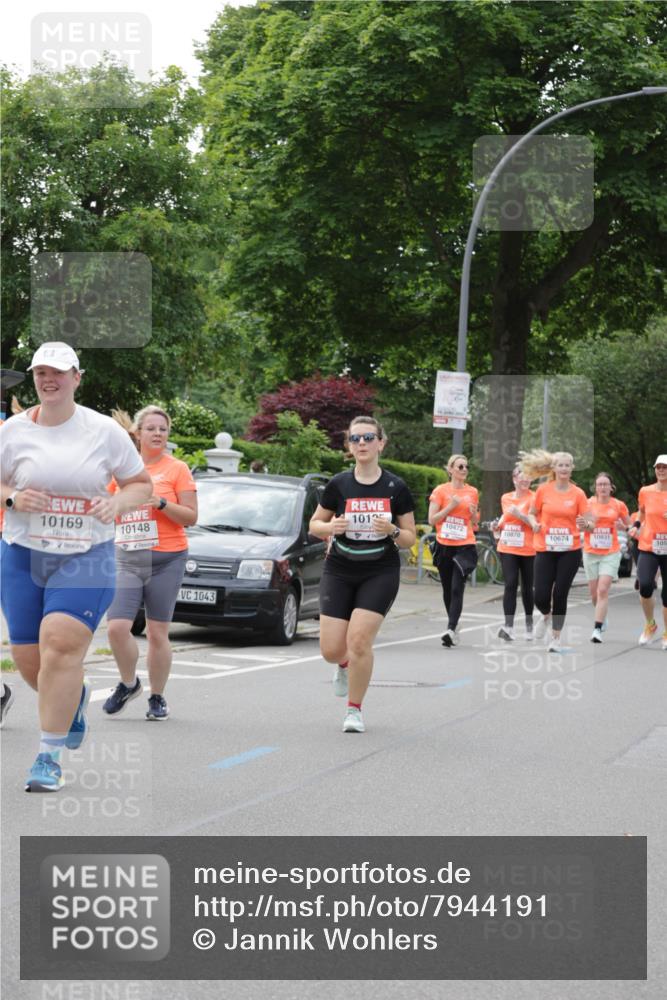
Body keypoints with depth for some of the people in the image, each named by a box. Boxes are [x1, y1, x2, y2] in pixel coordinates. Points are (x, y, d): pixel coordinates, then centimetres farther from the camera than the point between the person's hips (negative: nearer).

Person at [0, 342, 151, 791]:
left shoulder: (104, 430, 0)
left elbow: (141, 483, 8)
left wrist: (118, 502, -13)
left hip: (87, 556, -2)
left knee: (61, 644, -20)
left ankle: (50, 757, -12)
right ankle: (76, 696, 39)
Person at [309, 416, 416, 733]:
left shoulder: (396, 488, -3)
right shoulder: (338, 484, -1)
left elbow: (410, 538, 3)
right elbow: (314, 525, 8)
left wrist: (393, 531, -19)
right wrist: (330, 527, -14)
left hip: (381, 573, -1)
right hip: (339, 572, 1)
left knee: (359, 638, -16)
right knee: (331, 649, -4)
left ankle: (355, 709, 4)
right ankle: (345, 665, 36)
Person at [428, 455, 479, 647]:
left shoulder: (472, 492, 8)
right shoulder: (441, 490, 2)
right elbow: (432, 519, -3)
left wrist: (474, 513, -5)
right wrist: (450, 506, -12)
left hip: (465, 546, -1)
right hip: (444, 546, 1)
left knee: (457, 589, -14)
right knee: (447, 589, 10)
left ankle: (451, 630, -22)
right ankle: (453, 626, 26)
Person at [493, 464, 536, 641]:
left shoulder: (533, 498, -5)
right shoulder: (505, 498, 10)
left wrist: (520, 515, -24)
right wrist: (498, 525, 7)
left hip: (528, 550, -2)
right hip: (507, 548, 3)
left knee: (527, 587, 8)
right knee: (510, 585, -12)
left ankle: (529, 625, 27)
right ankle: (508, 626, -19)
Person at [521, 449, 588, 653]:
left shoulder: (578, 493, -1)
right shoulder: (543, 490, 0)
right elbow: (533, 513, 11)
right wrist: (534, 523, -10)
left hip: (570, 551, 0)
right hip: (545, 550, 0)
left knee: (560, 595, -2)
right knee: (541, 597, -6)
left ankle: (556, 638, 13)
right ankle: (546, 616, 30)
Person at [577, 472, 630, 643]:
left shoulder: (619, 505, -1)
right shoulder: (588, 504, -1)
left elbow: (629, 525, 11)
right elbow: (580, 526, 2)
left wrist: (622, 526, -12)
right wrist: (583, 525, -22)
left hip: (611, 554, -2)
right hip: (591, 553, 2)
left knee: (603, 590, -15)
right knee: (594, 593, 9)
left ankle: (597, 629, -17)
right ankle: (602, 617, 39)